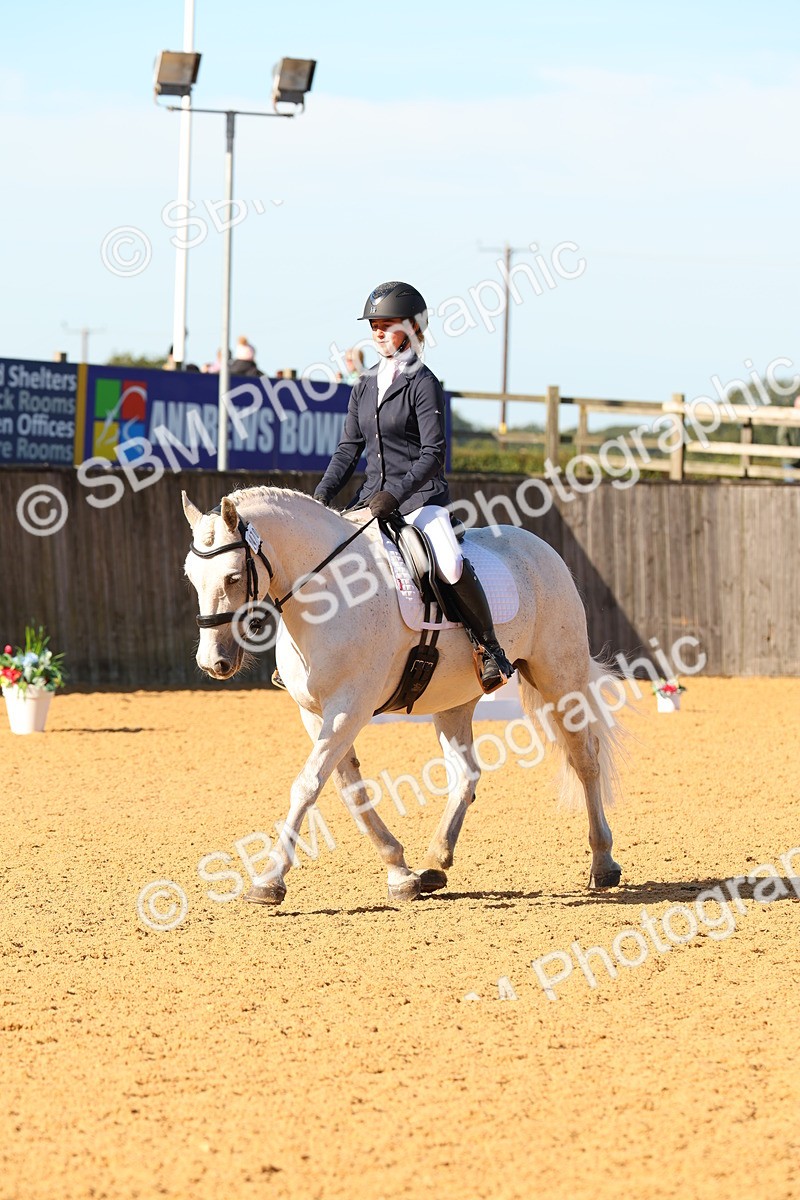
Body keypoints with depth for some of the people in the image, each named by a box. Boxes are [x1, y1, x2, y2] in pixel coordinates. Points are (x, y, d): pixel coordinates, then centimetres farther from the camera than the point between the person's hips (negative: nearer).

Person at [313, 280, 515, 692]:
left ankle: (489, 646, -14)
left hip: (422, 499, -7)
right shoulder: (365, 387, 13)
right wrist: (322, 495, -2)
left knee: (451, 565, -31)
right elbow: (349, 448, 13)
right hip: (373, 498, 7)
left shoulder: (423, 384, -7)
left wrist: (394, 495, -24)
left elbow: (433, 454, -14)